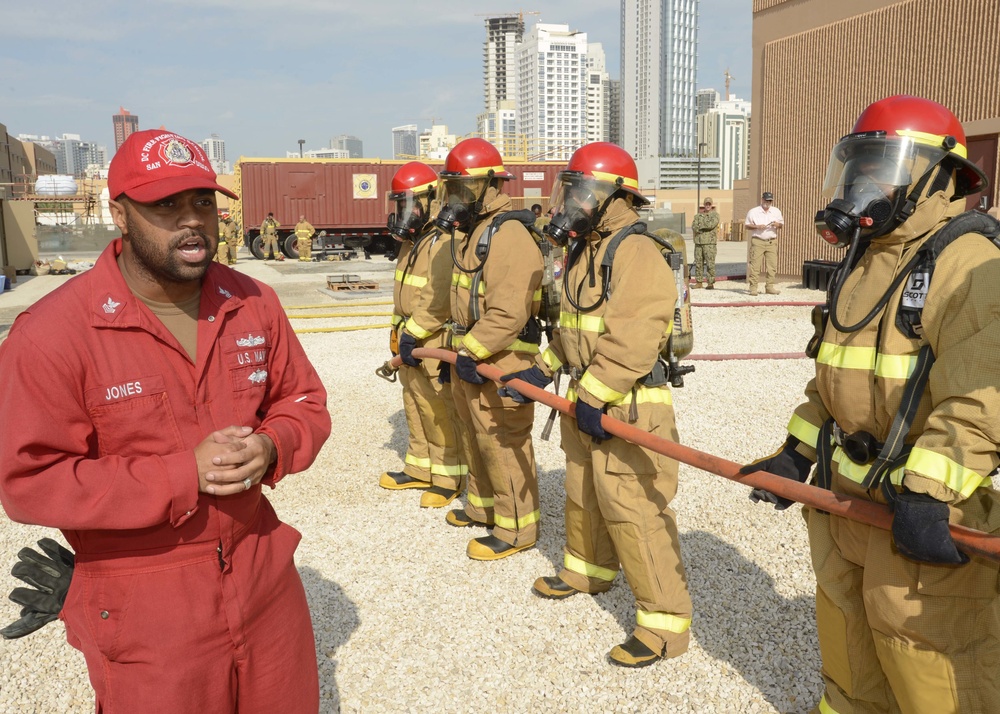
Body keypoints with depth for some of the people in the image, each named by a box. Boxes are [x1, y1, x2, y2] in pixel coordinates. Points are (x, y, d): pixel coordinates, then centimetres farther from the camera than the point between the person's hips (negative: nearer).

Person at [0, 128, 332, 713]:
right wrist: (184, 475, -24)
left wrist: (271, 449, -15)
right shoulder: (52, 333, -16)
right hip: (143, 614, -4)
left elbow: (305, 401, 8)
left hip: (266, 581, 5)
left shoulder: (253, 304, -1)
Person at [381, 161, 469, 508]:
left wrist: (413, 335, -22)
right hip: (411, 341, 10)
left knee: (440, 414, -2)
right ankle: (420, 469, 30)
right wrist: (400, 332, 17)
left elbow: (438, 300, -26)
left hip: (435, 344, -10)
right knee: (416, 410, 18)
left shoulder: (443, 242, -18)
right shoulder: (412, 240, 15)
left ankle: (449, 477, 10)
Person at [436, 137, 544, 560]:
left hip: (501, 359, -11)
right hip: (469, 355, 11)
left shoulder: (508, 235, -19)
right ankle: (484, 505, 39)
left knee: (502, 442, -3)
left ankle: (516, 528, 10)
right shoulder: (468, 231, 15)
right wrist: (457, 348, 21)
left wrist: (473, 351, -26)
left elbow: (508, 311, -28)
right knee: (477, 435, 22)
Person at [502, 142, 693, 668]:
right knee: (583, 495, 25)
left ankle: (666, 622, 6)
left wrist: (596, 396, -26)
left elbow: (632, 339, -28)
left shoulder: (635, 252, -20)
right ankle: (587, 569, 48)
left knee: (634, 511, -6)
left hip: (629, 407, -10)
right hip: (587, 401, 10)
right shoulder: (583, 251, 13)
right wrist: (543, 369, 15)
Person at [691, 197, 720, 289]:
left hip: (709, 243, -4)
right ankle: (698, 282, 12)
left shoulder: (715, 215, 5)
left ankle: (711, 283, -6)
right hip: (698, 242, 4)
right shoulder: (698, 215, 17)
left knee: (710, 263, -8)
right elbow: (694, 227, 2)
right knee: (698, 263, 5)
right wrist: (705, 227, -11)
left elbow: (712, 224, -13)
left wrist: (700, 226, -3)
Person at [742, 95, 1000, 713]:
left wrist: (926, 494, -33)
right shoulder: (864, 260, 13)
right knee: (848, 650, 24)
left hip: (922, 517, -9)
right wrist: (796, 453, 15)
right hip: (844, 499, 9)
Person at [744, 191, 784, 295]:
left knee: (772, 265, 1)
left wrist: (777, 225, -7)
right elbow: (747, 225, 2)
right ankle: (753, 288, -6)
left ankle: (769, 287, 8)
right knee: (755, 264, -8)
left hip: (772, 242, 4)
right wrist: (757, 227, -15)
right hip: (758, 241, -4)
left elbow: (782, 224, 17)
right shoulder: (753, 211, 3)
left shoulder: (776, 211, 14)